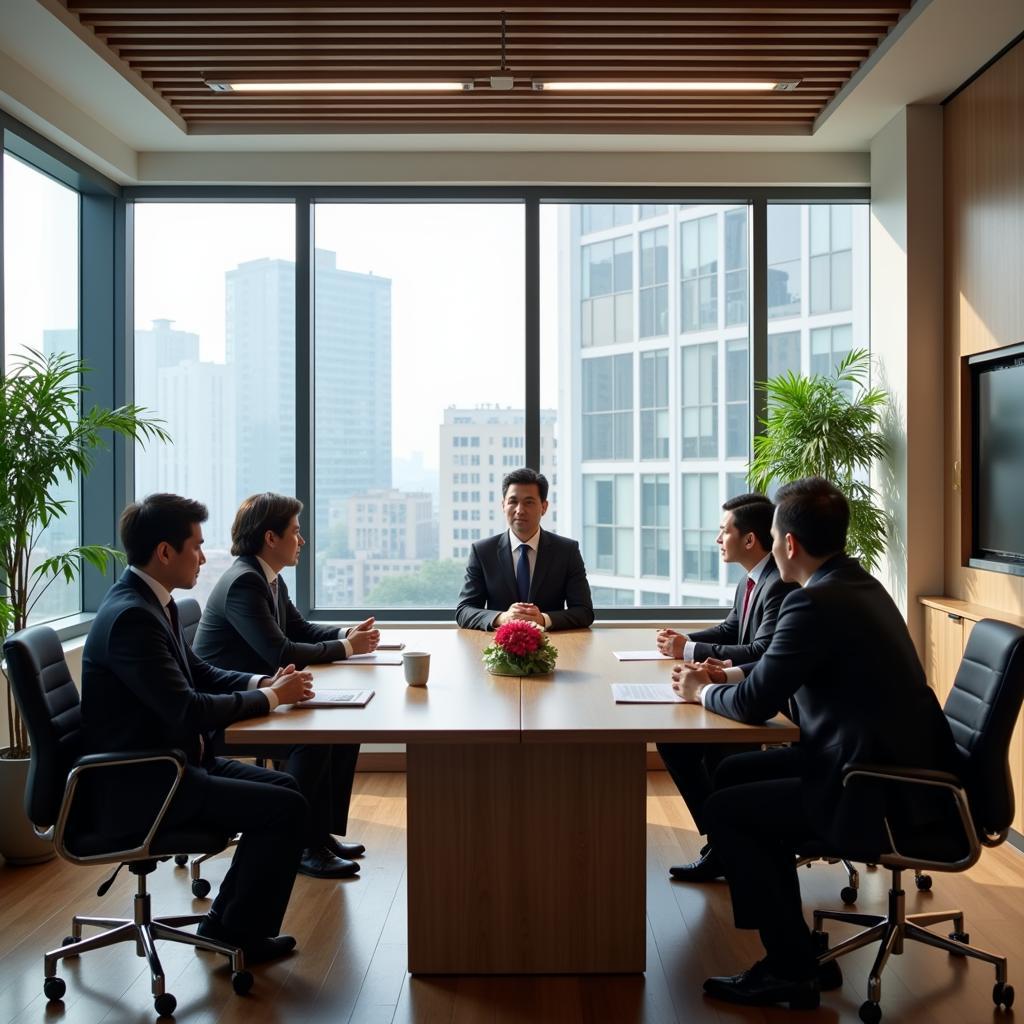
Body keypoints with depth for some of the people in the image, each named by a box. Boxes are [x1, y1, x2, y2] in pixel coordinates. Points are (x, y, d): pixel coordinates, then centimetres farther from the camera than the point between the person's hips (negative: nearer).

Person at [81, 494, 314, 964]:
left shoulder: (150, 602, 7)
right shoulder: (130, 616, -24)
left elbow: (200, 673, 17)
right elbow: (188, 710, -28)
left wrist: (262, 681, -1)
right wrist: (271, 697, -15)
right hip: (135, 787, -10)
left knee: (284, 786, 13)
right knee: (287, 808, -13)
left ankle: (227, 921, 22)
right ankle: (239, 933, 7)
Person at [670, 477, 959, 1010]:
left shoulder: (817, 602, -23)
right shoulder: (856, 582, 8)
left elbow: (755, 704, -17)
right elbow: (781, 668, 22)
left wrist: (703, 691, 2)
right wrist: (729, 675, 16)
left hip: (876, 790, -10)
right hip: (896, 760, 10)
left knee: (724, 810, -3)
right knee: (739, 773, 16)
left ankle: (792, 970, 8)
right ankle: (790, 950, 23)